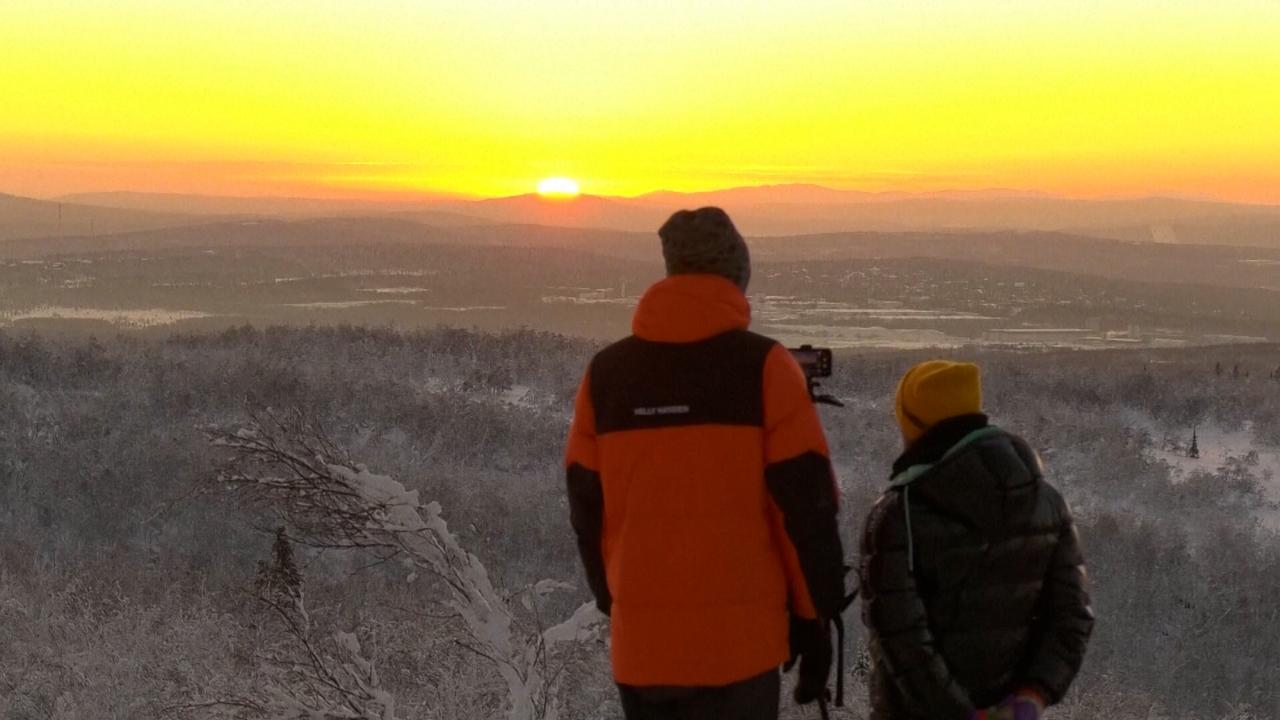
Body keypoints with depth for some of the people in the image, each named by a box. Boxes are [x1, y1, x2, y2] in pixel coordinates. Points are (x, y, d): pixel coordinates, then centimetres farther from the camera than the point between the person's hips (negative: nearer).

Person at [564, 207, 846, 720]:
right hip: (738, 638, -3)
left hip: (640, 639, 4)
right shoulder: (762, 366, -6)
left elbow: (587, 509, 9)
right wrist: (814, 617, 2)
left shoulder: (606, 372, 5)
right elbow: (806, 505, -7)